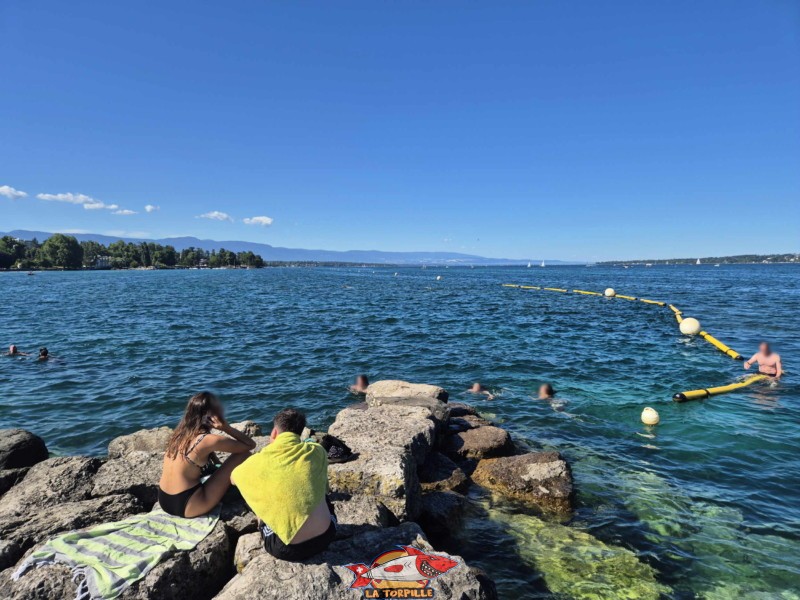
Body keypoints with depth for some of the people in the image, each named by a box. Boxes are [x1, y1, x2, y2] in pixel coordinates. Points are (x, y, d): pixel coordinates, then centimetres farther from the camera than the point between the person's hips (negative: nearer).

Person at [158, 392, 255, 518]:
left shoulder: (180, 433, 5)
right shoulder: (209, 440, -18)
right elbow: (250, 445, -8)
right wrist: (226, 428, -13)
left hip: (165, 502, 8)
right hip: (187, 507, -8)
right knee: (243, 455, -5)